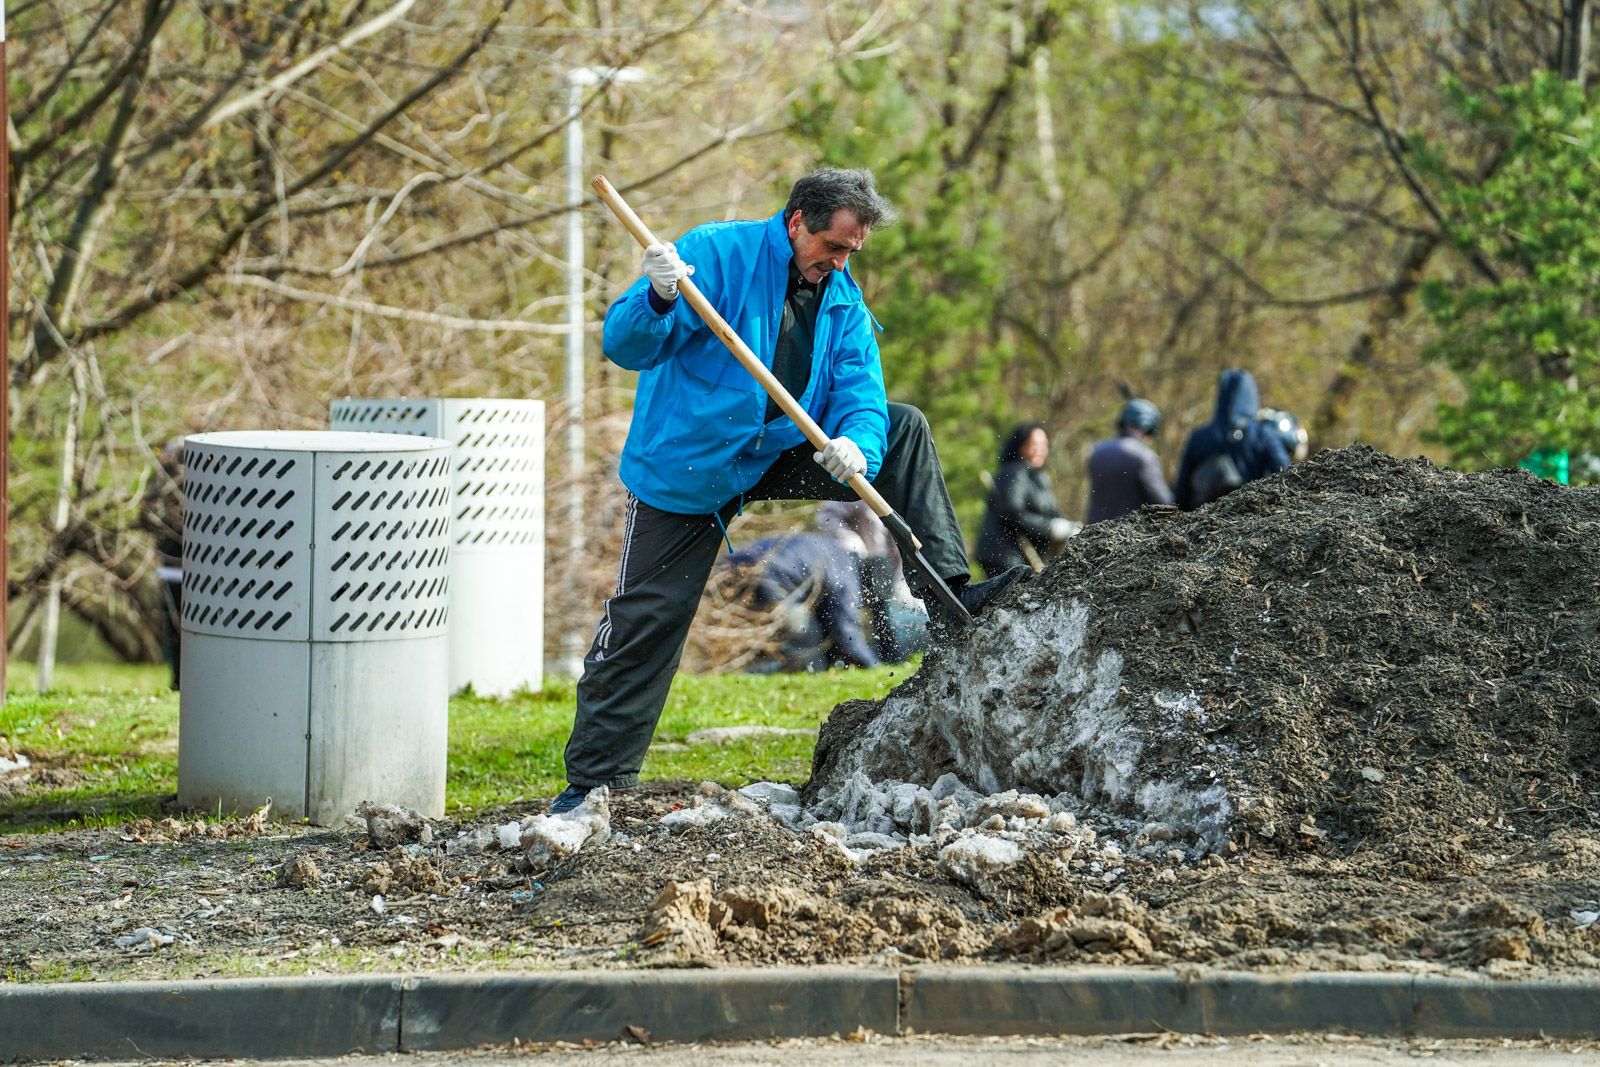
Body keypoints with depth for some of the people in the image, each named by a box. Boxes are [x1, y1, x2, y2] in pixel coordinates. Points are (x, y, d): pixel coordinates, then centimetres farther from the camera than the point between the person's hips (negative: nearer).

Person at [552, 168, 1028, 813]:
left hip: (779, 456, 5)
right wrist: (658, 300, -45)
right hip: (685, 467, -5)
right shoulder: (715, 254, -17)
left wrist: (856, 444, -34)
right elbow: (624, 346, -23)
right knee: (643, 627, -6)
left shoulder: (843, 300, 0)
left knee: (903, 430, -7)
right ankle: (594, 780, 4)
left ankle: (946, 597, -8)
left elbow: (860, 396, -10)